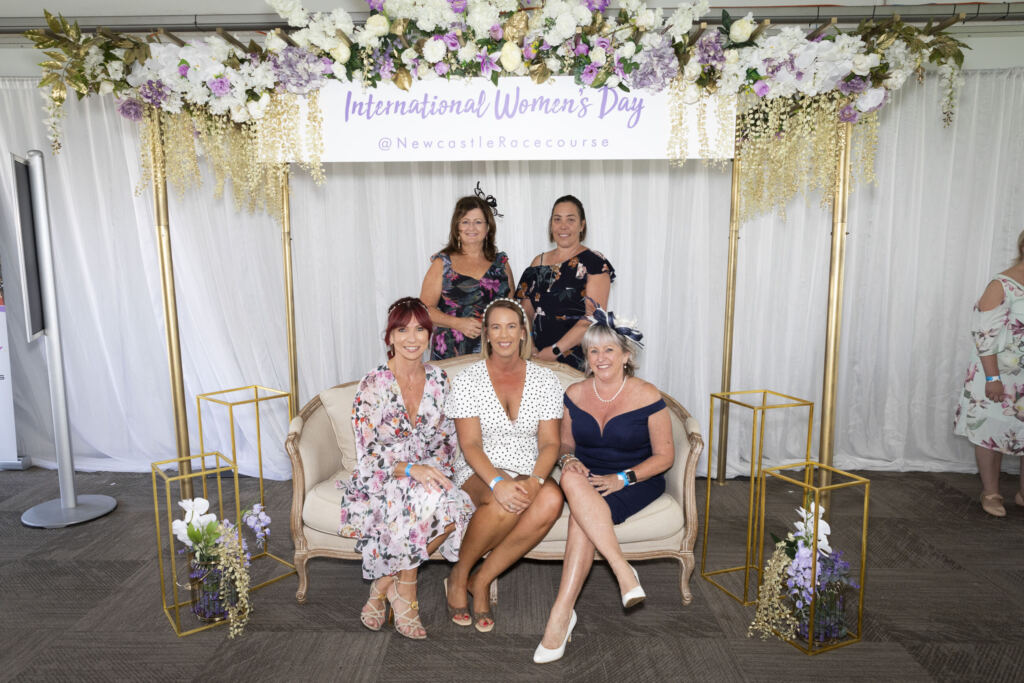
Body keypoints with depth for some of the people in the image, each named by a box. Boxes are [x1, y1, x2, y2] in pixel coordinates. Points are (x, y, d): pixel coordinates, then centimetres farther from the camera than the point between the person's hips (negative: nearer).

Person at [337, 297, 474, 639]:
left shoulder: (439, 380, 3)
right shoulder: (374, 385, -11)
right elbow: (368, 455, -13)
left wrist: (437, 467, -10)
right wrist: (411, 469, -28)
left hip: (430, 475, 4)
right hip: (381, 482, -4)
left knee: (456, 507, -29)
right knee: (425, 500, -36)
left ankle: (385, 583, -7)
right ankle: (405, 588, -10)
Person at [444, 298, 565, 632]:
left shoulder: (546, 381, 4)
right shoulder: (468, 381, -2)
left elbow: (549, 443, -1)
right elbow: (470, 445, -9)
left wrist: (535, 480, -21)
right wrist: (497, 482, -28)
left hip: (528, 474, 3)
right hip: (479, 474, -2)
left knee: (551, 499, -32)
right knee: (505, 502, -37)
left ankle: (481, 580, -16)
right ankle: (459, 576, -8)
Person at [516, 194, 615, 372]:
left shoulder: (595, 263, -5)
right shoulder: (539, 262, 12)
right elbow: (527, 311, 13)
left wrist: (555, 350, -18)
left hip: (578, 360, -4)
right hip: (539, 357, 4)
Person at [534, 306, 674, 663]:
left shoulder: (647, 396, -6)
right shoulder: (574, 394, 5)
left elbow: (664, 456, -3)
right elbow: (565, 443, 16)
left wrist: (621, 478, -17)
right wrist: (568, 459, -9)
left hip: (635, 482, -3)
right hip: (588, 477, 4)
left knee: (581, 517, -33)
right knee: (571, 479, -35)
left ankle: (561, 613, -28)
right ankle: (623, 571, -32)